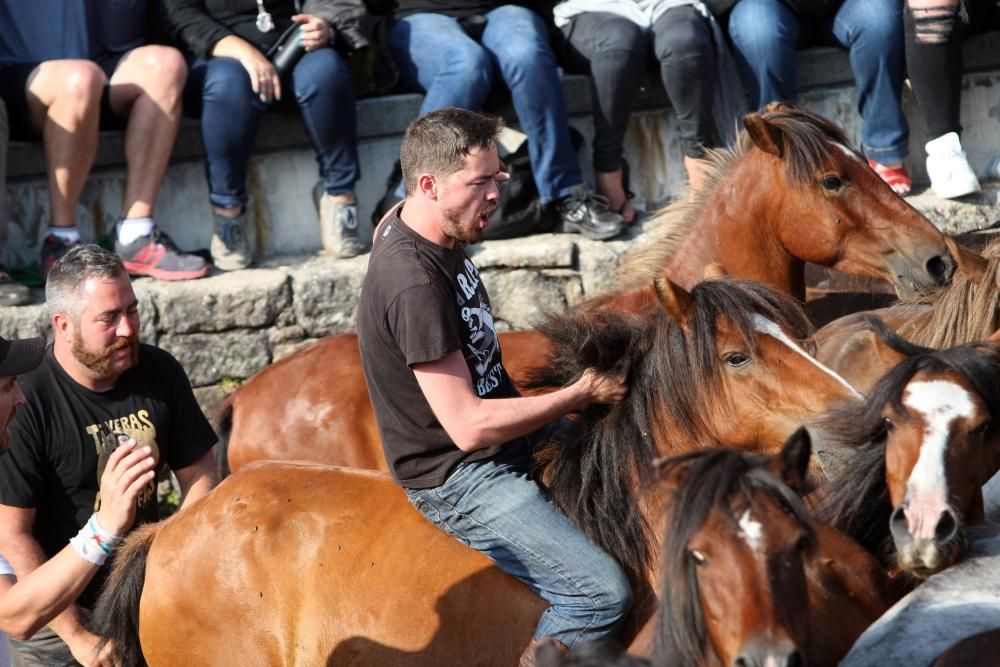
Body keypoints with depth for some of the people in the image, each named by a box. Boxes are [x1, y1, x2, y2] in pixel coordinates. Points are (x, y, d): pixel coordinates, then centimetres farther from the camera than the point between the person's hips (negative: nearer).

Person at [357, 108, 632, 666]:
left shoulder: (437, 235, -2)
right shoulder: (414, 284, -30)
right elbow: (469, 426, -29)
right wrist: (582, 394, -19)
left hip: (505, 438, 10)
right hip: (462, 482, -10)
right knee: (603, 592, -21)